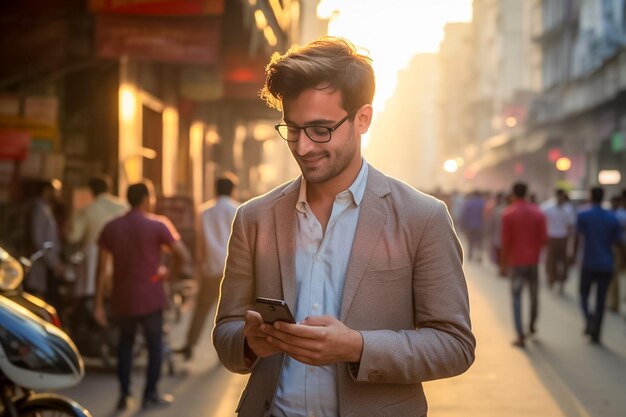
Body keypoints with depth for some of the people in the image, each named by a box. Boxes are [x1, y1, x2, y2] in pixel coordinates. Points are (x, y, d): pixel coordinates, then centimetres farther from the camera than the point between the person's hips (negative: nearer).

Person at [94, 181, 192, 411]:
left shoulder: (111, 227, 3)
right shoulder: (158, 224, -7)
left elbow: (102, 269, 0)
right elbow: (183, 255, -12)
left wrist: (99, 304, 2)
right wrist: (171, 272, 7)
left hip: (122, 297, 4)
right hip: (150, 297, -3)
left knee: (125, 342, 19)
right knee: (154, 343, 11)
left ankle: (124, 395, 16)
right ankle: (151, 394, 15)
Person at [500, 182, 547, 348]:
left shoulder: (508, 214, -8)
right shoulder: (538, 213, 0)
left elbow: (506, 241, -9)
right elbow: (543, 238, -1)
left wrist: (504, 264, -2)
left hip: (516, 261, -3)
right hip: (533, 260, 3)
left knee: (516, 298, 0)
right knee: (534, 295, 19)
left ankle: (521, 336, -5)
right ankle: (532, 325, 36)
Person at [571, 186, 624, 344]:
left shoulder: (583, 216, -5)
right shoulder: (613, 218, 3)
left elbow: (578, 238, -13)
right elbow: (617, 242, 4)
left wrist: (573, 256, -6)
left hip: (589, 264, -2)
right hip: (606, 265, 2)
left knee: (584, 294, 14)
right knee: (601, 300, 7)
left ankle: (589, 318, -14)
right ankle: (596, 334, 7)